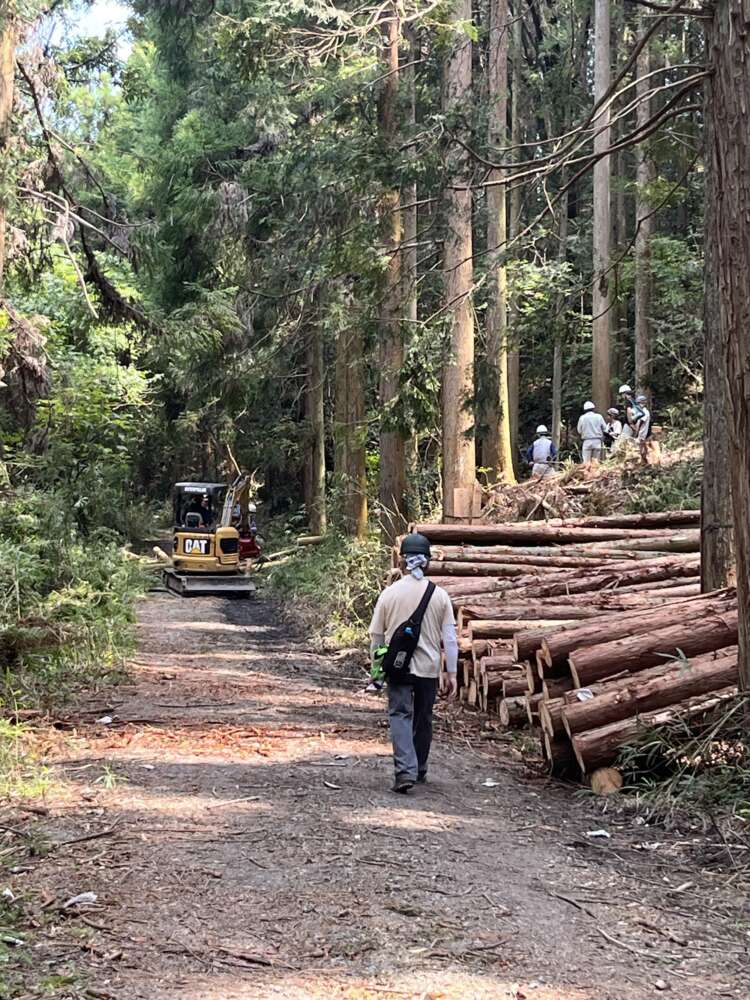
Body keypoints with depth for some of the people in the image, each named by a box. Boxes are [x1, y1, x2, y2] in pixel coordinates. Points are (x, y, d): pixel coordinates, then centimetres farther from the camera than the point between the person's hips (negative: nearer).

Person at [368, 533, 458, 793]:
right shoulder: (440, 595, -1)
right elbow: (449, 638, -1)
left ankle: (405, 770, -23)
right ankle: (419, 770, 30)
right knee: (423, 718, 16)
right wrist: (451, 673, 5)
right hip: (428, 667, 2)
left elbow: (376, 635, 3)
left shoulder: (390, 593, -4)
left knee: (400, 715, -4)